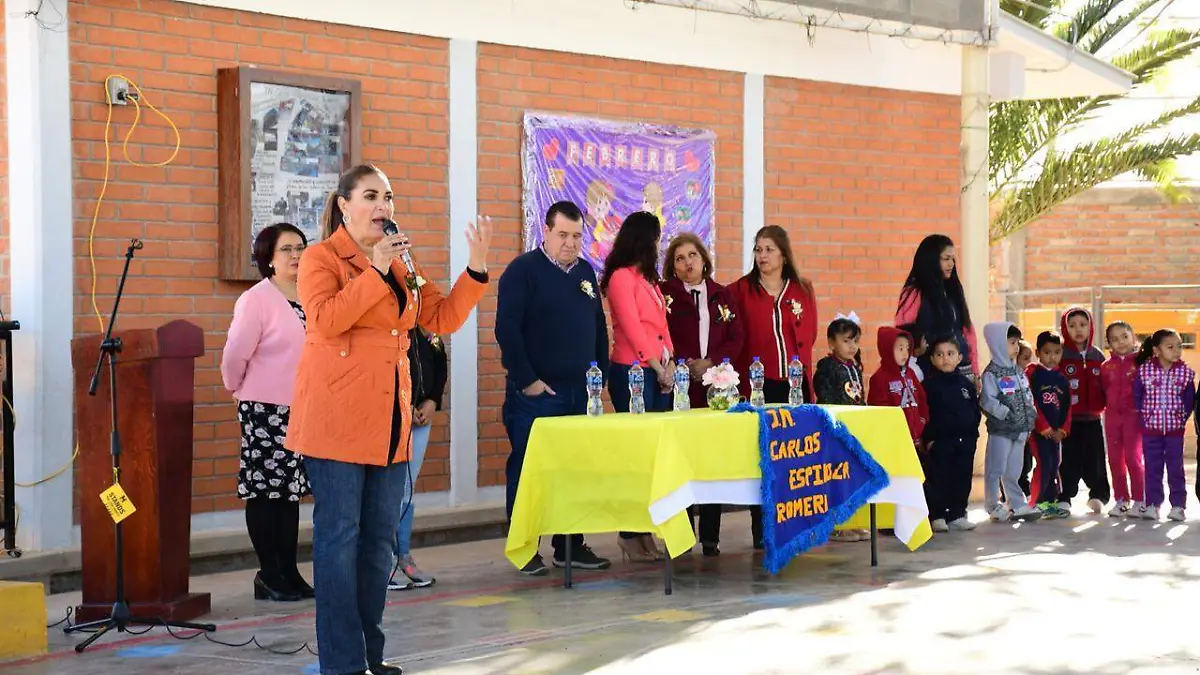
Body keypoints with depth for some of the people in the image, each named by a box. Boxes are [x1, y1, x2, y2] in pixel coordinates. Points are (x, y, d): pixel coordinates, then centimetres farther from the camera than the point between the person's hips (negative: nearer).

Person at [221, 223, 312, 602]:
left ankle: (289, 573, 16)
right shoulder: (257, 300, -10)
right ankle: (269, 575, 5)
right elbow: (235, 355, -9)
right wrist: (239, 391, 3)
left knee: (291, 491, 10)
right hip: (264, 410, -6)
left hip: (300, 409, 6)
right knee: (264, 491, -1)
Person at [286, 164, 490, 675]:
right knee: (339, 536, -5)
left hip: (389, 422, 7)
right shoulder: (321, 258, -3)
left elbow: (444, 318, 14)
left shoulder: (401, 264, 17)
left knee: (380, 538, 10)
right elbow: (325, 320, -19)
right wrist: (375, 272, -21)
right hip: (336, 419, -7)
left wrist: (476, 267, 2)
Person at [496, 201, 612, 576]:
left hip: (579, 392, 6)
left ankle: (570, 546, 17)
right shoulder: (523, 270, -6)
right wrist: (526, 380, -15)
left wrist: (601, 374, 11)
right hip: (534, 393, -6)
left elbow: (599, 329, 21)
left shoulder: (585, 273, 15)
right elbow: (507, 330, -12)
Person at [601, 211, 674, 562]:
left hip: (659, 373, 8)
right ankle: (629, 534, -2)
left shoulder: (649, 279, 19)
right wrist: (659, 369, -10)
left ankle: (645, 530, 8)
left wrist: (669, 365, 2)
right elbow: (632, 329, -12)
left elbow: (662, 326, 16)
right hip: (631, 372, -8)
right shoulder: (621, 277, -7)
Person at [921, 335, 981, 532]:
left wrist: (973, 433, 5)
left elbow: (976, 411, 14)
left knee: (962, 478, 7)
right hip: (939, 441, -4)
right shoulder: (929, 384, -5)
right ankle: (936, 516, 4)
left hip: (965, 440, 4)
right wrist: (928, 438, -12)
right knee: (938, 479, -2)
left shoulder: (966, 384, 9)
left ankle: (957, 515, 15)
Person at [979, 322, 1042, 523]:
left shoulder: (1018, 371, 13)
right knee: (996, 469, 0)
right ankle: (994, 506, 9)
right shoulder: (992, 373, -11)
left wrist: (1031, 413, 6)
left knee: (1014, 470, 13)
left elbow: (1027, 395, 19)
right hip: (1000, 430, -7)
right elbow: (987, 401, -17)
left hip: (1020, 429, 7)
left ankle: (1017, 504, 18)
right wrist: (1006, 414, -20)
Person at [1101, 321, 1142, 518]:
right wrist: (1108, 406, 4)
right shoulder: (1106, 366, 8)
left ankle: (1139, 500, 4)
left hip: (1133, 414, -5)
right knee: (1115, 459, 7)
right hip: (1112, 415, 5)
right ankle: (1121, 500, 16)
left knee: (1133, 457, -5)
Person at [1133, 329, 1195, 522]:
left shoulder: (1185, 372, -4)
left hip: (1175, 428, 0)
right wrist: (1143, 417, -5)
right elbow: (1137, 396, -1)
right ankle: (1152, 505, 12)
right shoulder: (1144, 370, -7)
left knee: (1175, 468, 4)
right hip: (1150, 428, 0)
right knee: (1152, 468, 6)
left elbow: (1189, 399, 2)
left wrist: (1183, 418, -4)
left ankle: (1178, 505, 10)